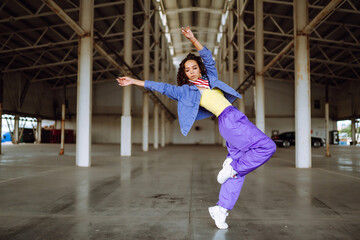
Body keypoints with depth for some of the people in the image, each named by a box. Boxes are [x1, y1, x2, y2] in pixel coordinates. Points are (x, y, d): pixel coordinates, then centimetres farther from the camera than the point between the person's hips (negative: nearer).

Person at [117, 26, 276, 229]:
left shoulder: (210, 78, 22)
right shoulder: (185, 90, 7)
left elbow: (208, 57, 21)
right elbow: (161, 87, 8)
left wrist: (193, 39, 9)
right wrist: (134, 82, 11)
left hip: (236, 120, 7)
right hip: (229, 120, -7)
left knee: (237, 169, 5)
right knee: (267, 146, -16)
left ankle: (221, 209, 10)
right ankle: (232, 168, -4)